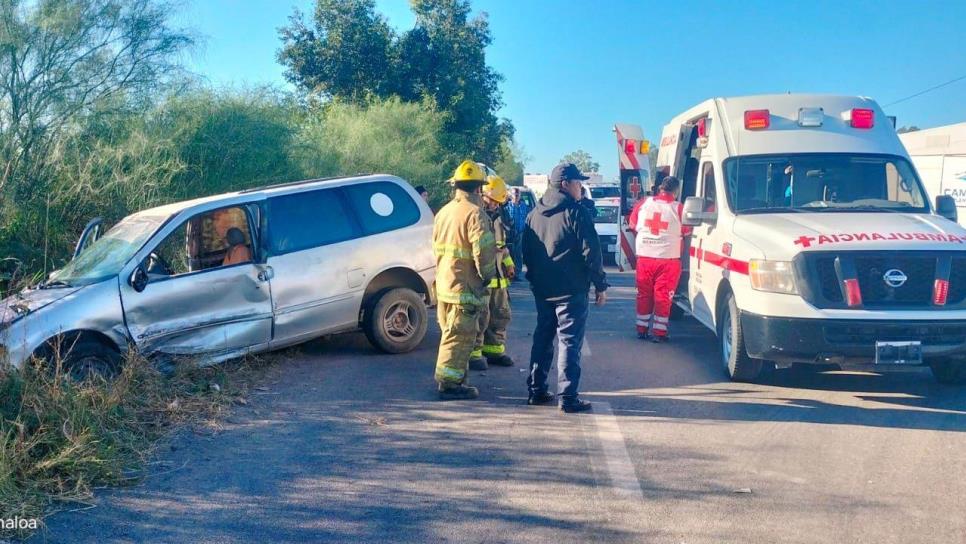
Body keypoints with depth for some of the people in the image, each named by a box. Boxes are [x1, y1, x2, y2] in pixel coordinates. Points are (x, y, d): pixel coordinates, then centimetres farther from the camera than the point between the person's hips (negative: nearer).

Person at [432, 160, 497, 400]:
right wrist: (487, 276, -6)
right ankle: (449, 383, 1)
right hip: (465, 287, -9)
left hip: (444, 284, 9)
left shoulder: (443, 212, 13)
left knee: (451, 334, 18)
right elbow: (484, 252, -21)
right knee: (459, 337, -2)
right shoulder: (475, 214, -15)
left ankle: (449, 379, 27)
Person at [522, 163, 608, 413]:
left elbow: (526, 251, 17)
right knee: (569, 341, -4)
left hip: (542, 289, 7)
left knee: (542, 338, 16)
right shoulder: (575, 212, -12)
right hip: (571, 290, -7)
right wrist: (601, 285, -7)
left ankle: (536, 390, 19)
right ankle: (568, 397, -4)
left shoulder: (535, 214, 11)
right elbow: (591, 252, -14)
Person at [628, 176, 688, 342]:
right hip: (668, 260, -3)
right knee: (663, 297, 4)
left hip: (644, 258, 3)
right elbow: (686, 232, 3)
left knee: (644, 294, 14)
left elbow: (632, 226, 11)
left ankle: (642, 329, 19)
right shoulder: (678, 208, -9)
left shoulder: (644, 203, 0)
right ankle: (659, 332, 5)